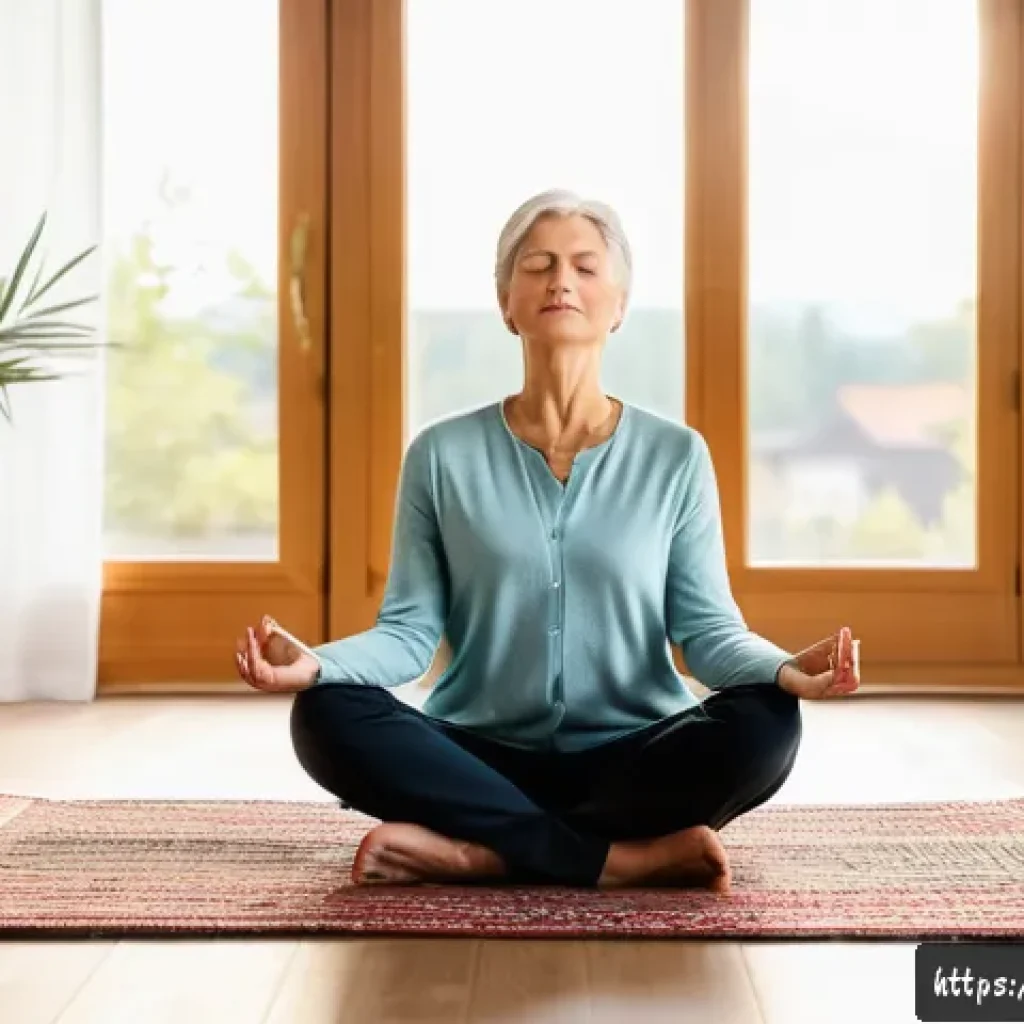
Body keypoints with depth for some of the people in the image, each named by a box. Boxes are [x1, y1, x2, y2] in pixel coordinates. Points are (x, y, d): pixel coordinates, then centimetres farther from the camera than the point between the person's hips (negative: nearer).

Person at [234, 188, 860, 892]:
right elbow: (411, 629, -2)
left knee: (762, 724, -29)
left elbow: (707, 627, -2)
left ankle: (473, 852, -23)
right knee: (328, 715, -26)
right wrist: (316, 663, -23)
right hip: (485, 757, 1)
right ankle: (631, 858, -24)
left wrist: (783, 670, -24)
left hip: (632, 758, 0)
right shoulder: (443, 454, 2)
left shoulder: (675, 455, 2)